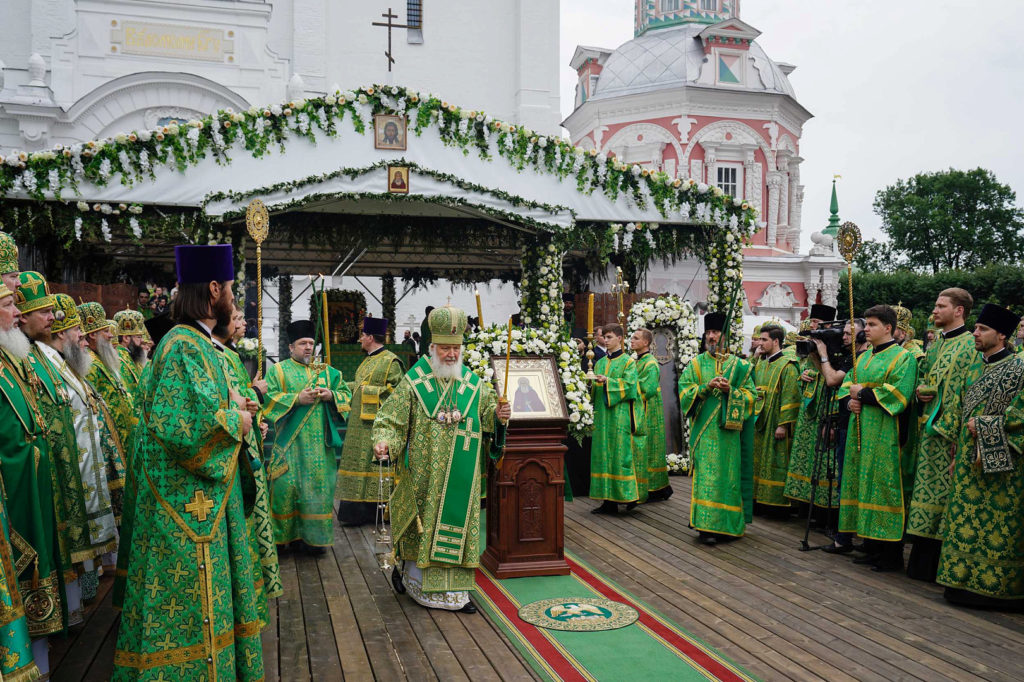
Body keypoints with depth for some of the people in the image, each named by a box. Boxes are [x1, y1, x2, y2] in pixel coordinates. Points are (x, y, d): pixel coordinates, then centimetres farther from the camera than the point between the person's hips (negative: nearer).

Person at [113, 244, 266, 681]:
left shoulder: (197, 343, 12)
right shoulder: (185, 347, -20)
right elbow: (183, 428, -28)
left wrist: (231, 408, 2)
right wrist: (236, 419, -13)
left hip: (201, 497, 10)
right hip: (189, 502, -10)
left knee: (196, 597, 19)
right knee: (190, 598, 2)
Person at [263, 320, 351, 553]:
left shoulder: (326, 371, 15)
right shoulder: (278, 370, 6)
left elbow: (345, 392, 12)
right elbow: (269, 397, -6)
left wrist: (331, 395, -9)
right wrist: (297, 399, -17)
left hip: (319, 443, 3)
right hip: (290, 441, -3)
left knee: (318, 487, 2)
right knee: (287, 486, -5)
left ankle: (314, 535, 11)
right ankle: (287, 533, 8)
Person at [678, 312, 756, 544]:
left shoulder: (739, 365, 8)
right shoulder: (696, 364, 8)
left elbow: (750, 395, 4)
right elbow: (684, 391, 0)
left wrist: (730, 390, -14)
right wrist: (707, 387, -15)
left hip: (728, 431, 1)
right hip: (704, 431, -1)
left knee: (728, 474, 3)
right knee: (706, 475, -4)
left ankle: (726, 523, 13)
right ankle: (707, 525, -2)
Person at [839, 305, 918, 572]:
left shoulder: (903, 357, -6)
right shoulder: (863, 358, 17)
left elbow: (899, 393, -18)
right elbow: (847, 384, 19)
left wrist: (862, 394, -12)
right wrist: (850, 399, -3)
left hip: (884, 433, -8)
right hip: (860, 431, 8)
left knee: (883, 489, -5)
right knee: (864, 488, 9)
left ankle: (891, 555, 4)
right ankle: (872, 548, 18)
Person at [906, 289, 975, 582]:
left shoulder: (971, 345, -9)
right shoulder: (936, 344, 16)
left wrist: (953, 432, -20)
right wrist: (919, 391, -1)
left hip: (950, 433, -8)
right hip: (928, 429, 8)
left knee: (943, 492, -3)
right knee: (926, 489, 11)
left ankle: (933, 564, 5)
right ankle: (923, 561, 19)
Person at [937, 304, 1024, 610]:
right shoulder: (974, 367, 13)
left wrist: (984, 425, -14)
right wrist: (958, 453, 14)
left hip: (999, 461, -7)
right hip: (969, 459, 7)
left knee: (997, 525, 0)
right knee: (965, 522, 9)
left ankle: (995, 586, 10)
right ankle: (965, 580, 18)